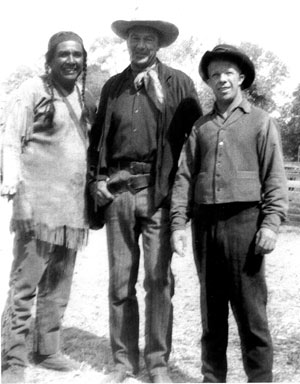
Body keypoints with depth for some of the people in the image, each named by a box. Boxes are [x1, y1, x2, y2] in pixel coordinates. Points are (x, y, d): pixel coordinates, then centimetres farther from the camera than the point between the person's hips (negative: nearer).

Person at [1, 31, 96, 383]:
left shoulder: (86, 98, 14)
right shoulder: (31, 91, -4)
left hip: (73, 208, 7)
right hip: (38, 205, -6)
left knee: (58, 286, 14)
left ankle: (47, 350, 27)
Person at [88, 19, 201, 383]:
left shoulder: (178, 83, 6)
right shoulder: (113, 86, 15)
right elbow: (97, 137, 16)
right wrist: (97, 178, 6)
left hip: (158, 190, -3)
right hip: (118, 190, 3)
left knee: (158, 278, -1)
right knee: (120, 279, 6)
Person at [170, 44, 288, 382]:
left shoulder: (261, 122, 7)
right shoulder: (200, 127, 15)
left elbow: (274, 178, -1)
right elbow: (184, 176, 9)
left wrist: (271, 222, -12)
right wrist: (178, 222, 0)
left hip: (243, 221, -3)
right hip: (205, 222, 4)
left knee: (250, 310, -2)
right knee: (211, 308, 10)